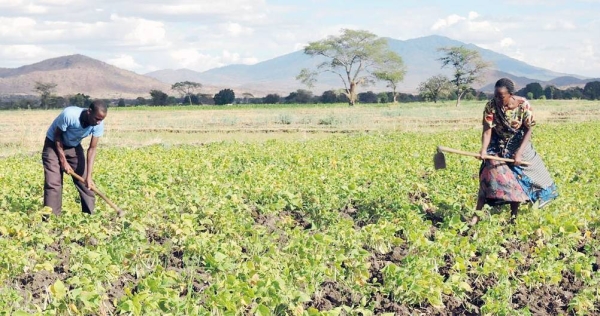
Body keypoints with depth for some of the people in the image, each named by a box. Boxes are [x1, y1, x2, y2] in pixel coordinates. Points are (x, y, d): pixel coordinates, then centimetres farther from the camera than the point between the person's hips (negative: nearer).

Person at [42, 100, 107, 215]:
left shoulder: (98, 124, -23)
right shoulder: (69, 115, -36)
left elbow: (92, 148, -17)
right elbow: (57, 136, -20)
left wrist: (89, 176, -23)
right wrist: (63, 161, -18)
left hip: (74, 147, 4)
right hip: (54, 144, -4)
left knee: (84, 181, -1)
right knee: (53, 182, -13)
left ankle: (90, 215, 8)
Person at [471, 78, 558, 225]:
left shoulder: (524, 105, -21)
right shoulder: (491, 106, -21)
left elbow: (529, 130, -18)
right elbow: (487, 130, -23)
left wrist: (519, 152, -27)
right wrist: (484, 149, -41)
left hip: (519, 145, 1)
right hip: (498, 146, -1)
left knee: (518, 179, 5)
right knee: (489, 176, -14)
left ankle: (513, 216, 20)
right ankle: (477, 215, -13)